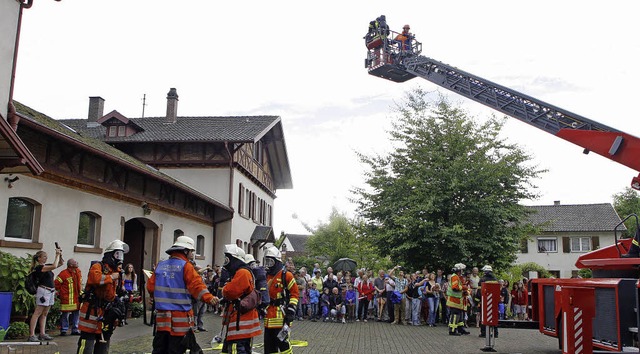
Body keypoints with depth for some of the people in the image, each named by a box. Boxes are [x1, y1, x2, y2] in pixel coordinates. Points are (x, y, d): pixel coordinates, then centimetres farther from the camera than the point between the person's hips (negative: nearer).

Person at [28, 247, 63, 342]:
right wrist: (57, 255, -15)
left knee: (44, 314, 10)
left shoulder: (47, 266, 14)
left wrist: (60, 255, 4)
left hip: (51, 292, 9)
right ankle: (32, 335, -7)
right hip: (43, 291, -9)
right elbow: (54, 266, -24)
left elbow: (60, 263, 21)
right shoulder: (39, 267, -11)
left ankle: (42, 334, 14)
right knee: (37, 313, -7)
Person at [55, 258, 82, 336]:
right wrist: (60, 292, -3)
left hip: (76, 298, 7)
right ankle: (63, 330, 8)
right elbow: (56, 283, -11)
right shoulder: (64, 273, -13)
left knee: (76, 314, 10)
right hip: (67, 298, -7)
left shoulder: (78, 272, 11)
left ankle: (75, 330, 18)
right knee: (65, 314, -2)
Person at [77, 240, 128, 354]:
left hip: (107, 312, 8)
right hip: (92, 310, -8)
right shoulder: (98, 267, -9)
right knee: (87, 345, -8)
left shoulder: (117, 271, 15)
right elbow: (96, 279, -32)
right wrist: (112, 277, -18)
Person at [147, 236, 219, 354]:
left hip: (162, 315, 5)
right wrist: (209, 298, -32)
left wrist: (156, 298, 30)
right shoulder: (186, 266, -9)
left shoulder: (160, 265, 8)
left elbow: (150, 287, 11)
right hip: (180, 316, -5)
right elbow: (196, 285, -22)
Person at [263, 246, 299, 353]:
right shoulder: (266, 277, 15)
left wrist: (290, 313, -14)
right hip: (269, 318, 7)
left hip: (281, 317, -7)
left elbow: (295, 294, -9)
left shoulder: (286, 275, -6)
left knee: (283, 343, -5)